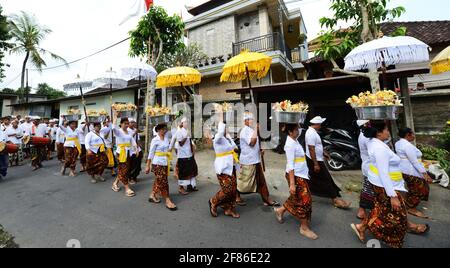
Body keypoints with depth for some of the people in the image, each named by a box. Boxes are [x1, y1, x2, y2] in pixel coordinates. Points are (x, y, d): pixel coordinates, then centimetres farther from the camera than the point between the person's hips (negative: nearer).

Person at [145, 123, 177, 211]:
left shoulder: (167, 137, 5)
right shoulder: (155, 140, -12)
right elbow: (151, 153, -10)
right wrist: (148, 165, -8)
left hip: (165, 163, 7)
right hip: (157, 163, -7)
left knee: (159, 181, 17)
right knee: (163, 181, -3)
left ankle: (152, 196, 35)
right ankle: (168, 201, 5)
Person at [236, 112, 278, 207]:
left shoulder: (251, 130, 14)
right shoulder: (245, 130, -15)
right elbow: (252, 142, -25)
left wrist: (259, 150, 7)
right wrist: (255, 130, -20)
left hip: (256, 160, 9)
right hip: (248, 161, -9)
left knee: (261, 181, 13)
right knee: (244, 181, 4)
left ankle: (267, 199, 22)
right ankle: (237, 197, 23)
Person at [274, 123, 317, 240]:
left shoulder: (295, 141, 6)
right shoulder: (290, 144, -21)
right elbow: (290, 165, -24)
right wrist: (292, 184, -24)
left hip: (300, 174, 9)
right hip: (296, 176, -9)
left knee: (297, 198, 20)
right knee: (304, 200, 3)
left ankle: (280, 210, 37)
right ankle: (304, 228, 22)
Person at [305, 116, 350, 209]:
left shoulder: (312, 131, 10)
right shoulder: (312, 133, -24)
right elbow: (311, 149, -27)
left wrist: (323, 153, 24)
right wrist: (316, 164, -26)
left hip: (316, 159, 10)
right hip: (315, 160, -10)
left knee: (314, 179, 20)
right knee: (325, 179, -1)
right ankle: (336, 199, 9)